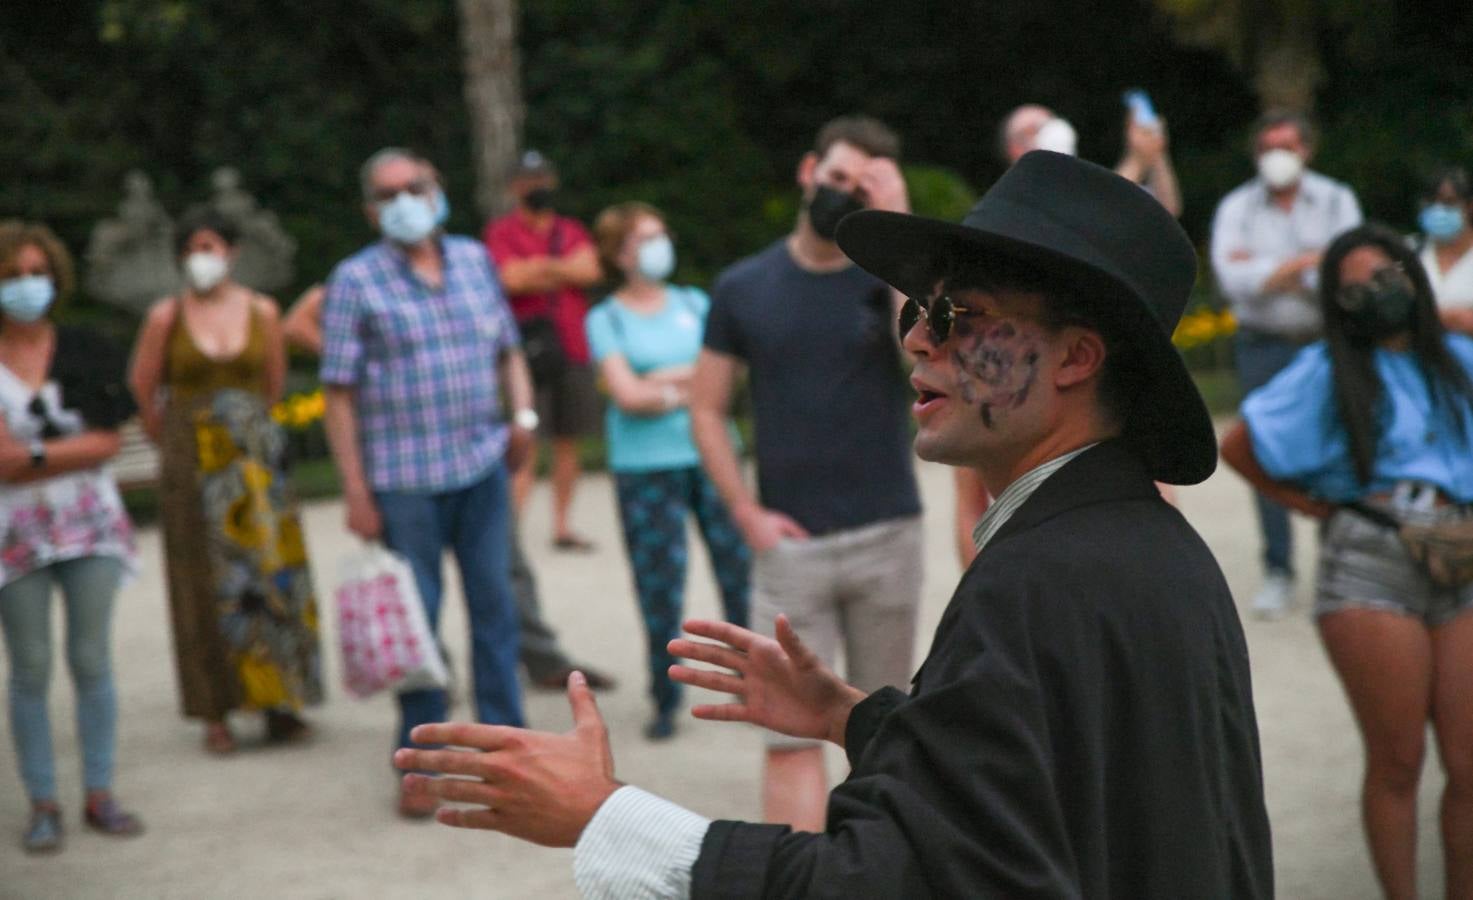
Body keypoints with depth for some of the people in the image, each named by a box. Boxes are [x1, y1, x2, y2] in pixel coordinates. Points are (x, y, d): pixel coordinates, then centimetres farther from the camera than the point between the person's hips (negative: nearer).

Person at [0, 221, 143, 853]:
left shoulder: (87, 352, 4)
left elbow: (108, 443, -4)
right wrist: (70, 451, -13)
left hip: (89, 522, 1)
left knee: (92, 659, 2)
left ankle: (99, 795, 11)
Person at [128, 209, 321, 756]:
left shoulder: (262, 311, 4)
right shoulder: (166, 317, -1)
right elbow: (142, 387, 8)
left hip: (256, 458, 2)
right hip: (192, 464, -2)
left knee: (274, 574, -3)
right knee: (206, 585, 0)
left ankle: (280, 703, 5)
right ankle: (216, 715, 4)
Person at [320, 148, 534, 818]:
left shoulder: (474, 260, 8)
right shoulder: (356, 280, -5)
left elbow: (507, 348, 19)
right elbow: (339, 392, -6)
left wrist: (523, 413, 2)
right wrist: (356, 493, -10)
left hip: (483, 466, 4)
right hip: (405, 479, -4)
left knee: (494, 605, 9)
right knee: (416, 619, 4)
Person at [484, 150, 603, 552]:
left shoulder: (572, 230, 16)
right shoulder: (501, 231, 3)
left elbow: (590, 270, -2)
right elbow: (511, 278, -12)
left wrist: (540, 267, -7)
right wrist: (565, 270, -3)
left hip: (572, 349, 5)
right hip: (527, 348, -4)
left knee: (567, 442, 9)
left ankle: (562, 526, 17)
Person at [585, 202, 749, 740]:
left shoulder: (695, 304, 12)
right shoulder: (606, 319, 3)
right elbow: (627, 394, -8)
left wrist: (663, 379, -9)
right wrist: (691, 388, -3)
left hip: (710, 457, 2)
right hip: (644, 468, -2)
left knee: (740, 571, -2)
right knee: (659, 587, -2)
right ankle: (665, 703, 9)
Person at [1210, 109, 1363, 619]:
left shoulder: (1336, 201, 6)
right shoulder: (1236, 208, 5)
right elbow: (1232, 278, -11)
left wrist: (1266, 271, -11)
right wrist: (1306, 262, -14)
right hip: (1264, 347, 0)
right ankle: (1277, 575, 5)